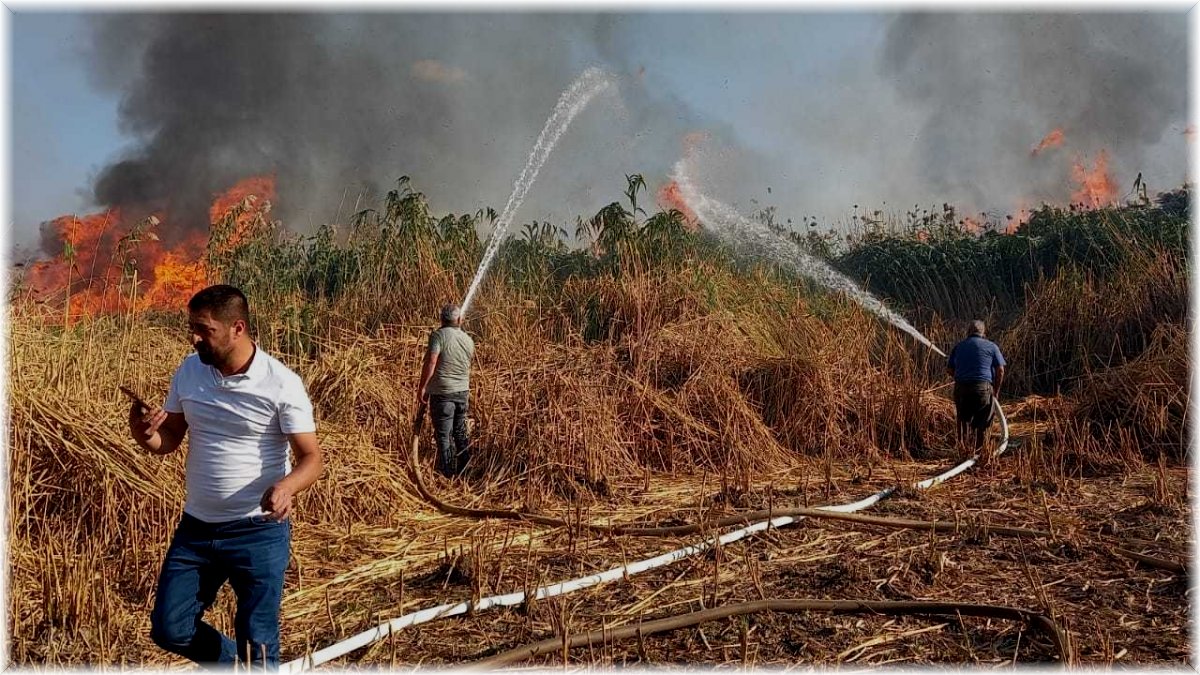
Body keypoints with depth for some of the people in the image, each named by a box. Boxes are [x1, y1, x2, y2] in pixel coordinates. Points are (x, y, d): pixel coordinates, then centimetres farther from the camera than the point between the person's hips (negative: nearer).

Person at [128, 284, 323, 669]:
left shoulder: (282, 385, -17)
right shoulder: (188, 372, 0)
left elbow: (311, 458, -16)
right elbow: (170, 439, 9)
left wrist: (285, 486, -38)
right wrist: (144, 435, -15)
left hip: (259, 532, -5)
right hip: (195, 527, 6)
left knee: (257, 643, 4)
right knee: (169, 630, 14)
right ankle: (238, 664, 40)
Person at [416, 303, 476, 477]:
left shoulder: (439, 335, -14)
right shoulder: (469, 340, 4)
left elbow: (430, 363, -21)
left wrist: (422, 387, -16)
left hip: (442, 393, -6)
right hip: (463, 391, 6)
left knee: (443, 435, 4)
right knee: (460, 433, 20)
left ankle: (447, 472, 9)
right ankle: (465, 469, 30)